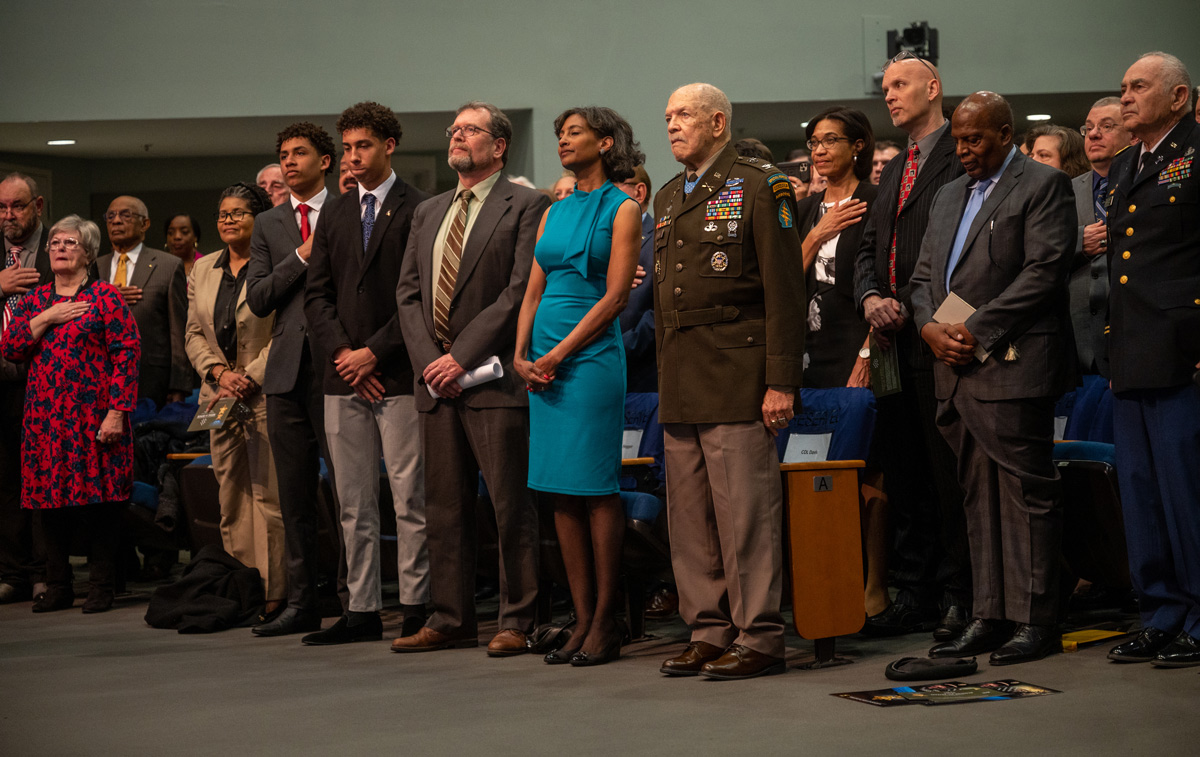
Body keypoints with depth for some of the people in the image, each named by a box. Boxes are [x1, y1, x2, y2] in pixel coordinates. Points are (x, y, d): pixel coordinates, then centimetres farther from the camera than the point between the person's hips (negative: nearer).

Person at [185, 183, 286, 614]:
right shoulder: (203, 269, 14)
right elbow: (195, 333, 13)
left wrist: (250, 377, -14)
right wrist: (220, 372, -3)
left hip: (265, 393, -6)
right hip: (219, 395, 6)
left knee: (267, 493, -7)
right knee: (230, 494, 7)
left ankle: (272, 592, -4)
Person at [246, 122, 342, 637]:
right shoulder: (268, 226, 15)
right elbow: (257, 299, 5)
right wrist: (303, 256, -5)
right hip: (288, 370, 4)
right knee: (295, 494, 7)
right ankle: (302, 602, 13)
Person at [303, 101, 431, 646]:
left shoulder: (418, 210, -2)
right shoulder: (334, 214, 16)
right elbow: (317, 294, 12)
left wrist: (374, 352, -10)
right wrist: (341, 353, -2)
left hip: (398, 375, -6)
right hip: (344, 377, 6)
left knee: (409, 498, -2)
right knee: (353, 503, 7)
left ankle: (415, 609, 3)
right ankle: (362, 610, 12)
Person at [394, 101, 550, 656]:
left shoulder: (526, 206, -2)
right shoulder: (427, 213, 19)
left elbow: (520, 291, -11)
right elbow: (408, 293, 14)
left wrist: (461, 356, -14)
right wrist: (428, 360, -2)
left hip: (493, 378, -6)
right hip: (435, 381, 6)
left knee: (511, 505, -4)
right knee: (444, 506, 9)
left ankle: (516, 621, 3)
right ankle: (451, 619, 16)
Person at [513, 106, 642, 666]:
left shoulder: (622, 210, -2)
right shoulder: (555, 213, 17)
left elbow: (615, 296, -9)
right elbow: (533, 291, 15)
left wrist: (559, 353, -13)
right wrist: (522, 355, 0)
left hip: (591, 354, -7)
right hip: (544, 360, 7)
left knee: (595, 488, -5)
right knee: (561, 492, 5)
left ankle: (605, 623, 1)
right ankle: (582, 620, 10)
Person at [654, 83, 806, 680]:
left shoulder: (760, 187, -3)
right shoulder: (667, 199, 19)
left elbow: (784, 290, -9)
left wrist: (781, 382, -14)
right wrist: (665, 379, 15)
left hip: (736, 375, -7)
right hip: (680, 382, 7)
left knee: (745, 512, -6)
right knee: (689, 517, 9)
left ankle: (759, 637, 1)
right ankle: (709, 631, 17)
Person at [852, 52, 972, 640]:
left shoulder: (961, 157, -5)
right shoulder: (893, 172, 23)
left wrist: (910, 307, -16)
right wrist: (870, 299, -1)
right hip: (894, 346, 8)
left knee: (949, 475, -4)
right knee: (903, 477, 10)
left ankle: (958, 598, 1)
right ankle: (912, 596, 15)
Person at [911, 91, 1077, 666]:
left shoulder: (1044, 185, -2)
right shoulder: (949, 196, 22)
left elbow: (1044, 271, -12)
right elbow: (923, 275, 21)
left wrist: (976, 329, -15)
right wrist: (931, 327, 0)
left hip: (1013, 366, -7)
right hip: (956, 370, 8)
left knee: (1027, 495, -4)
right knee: (980, 499, 9)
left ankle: (1035, 621, 0)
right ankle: (989, 616, 14)